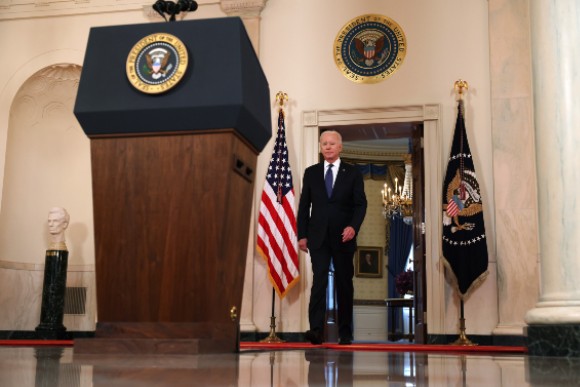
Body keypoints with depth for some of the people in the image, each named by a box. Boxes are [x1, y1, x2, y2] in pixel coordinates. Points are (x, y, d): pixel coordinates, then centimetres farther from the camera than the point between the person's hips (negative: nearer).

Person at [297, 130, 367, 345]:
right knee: (319, 280, -12)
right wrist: (302, 235, 1)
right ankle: (316, 329, -17)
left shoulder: (353, 173, 6)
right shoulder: (311, 172, 10)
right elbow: (304, 205, 8)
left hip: (343, 237, 0)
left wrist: (353, 227, -17)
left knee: (344, 283, 6)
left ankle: (345, 333, 14)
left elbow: (361, 204, 0)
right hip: (318, 237, 0)